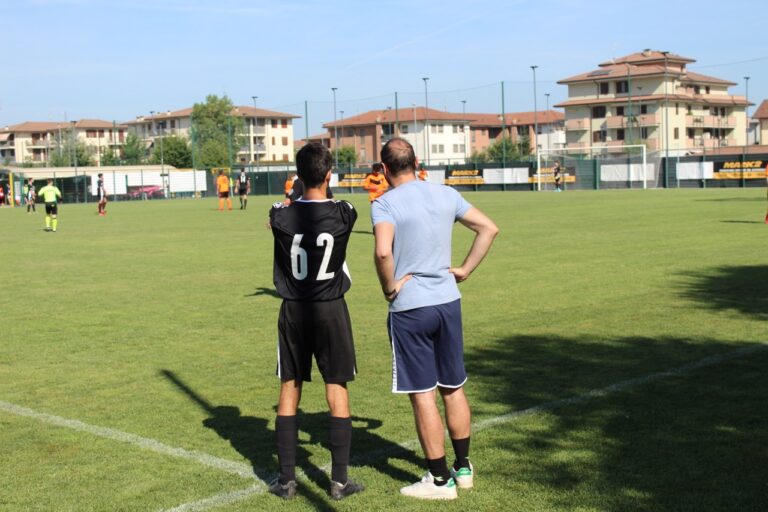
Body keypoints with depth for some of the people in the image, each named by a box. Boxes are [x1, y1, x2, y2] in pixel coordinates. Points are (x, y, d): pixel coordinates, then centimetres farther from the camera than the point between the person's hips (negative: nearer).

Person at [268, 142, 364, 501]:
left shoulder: (281, 216, -9)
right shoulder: (343, 214, -10)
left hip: (293, 310, 1)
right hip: (331, 310, -1)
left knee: (289, 390, 10)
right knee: (337, 391, 6)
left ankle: (286, 480, 13)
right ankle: (340, 481, 10)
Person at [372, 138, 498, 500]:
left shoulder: (385, 204, -12)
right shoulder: (446, 195, 5)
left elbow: (383, 252, -29)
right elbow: (489, 228, 9)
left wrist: (389, 287, -12)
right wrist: (465, 270, 9)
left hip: (409, 308, -6)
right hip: (449, 301, 6)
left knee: (423, 396, 4)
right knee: (453, 388, 18)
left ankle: (440, 480, 12)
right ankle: (463, 468, 29)